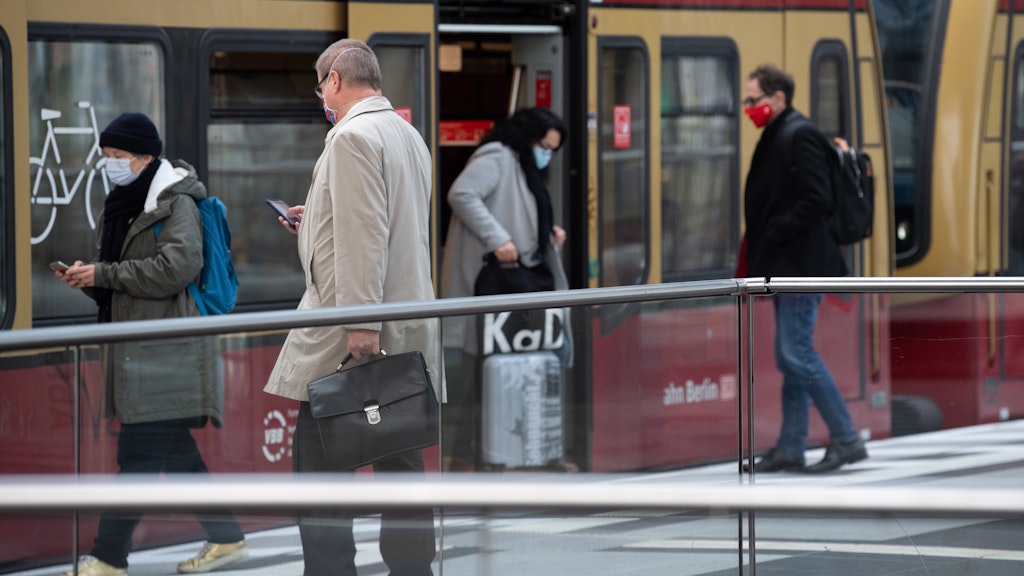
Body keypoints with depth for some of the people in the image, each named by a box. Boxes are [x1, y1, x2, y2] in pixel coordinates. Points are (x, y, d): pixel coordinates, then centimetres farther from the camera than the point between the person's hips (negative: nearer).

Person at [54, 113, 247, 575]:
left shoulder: (177, 203, -9)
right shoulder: (125, 203, 17)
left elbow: (175, 267, -21)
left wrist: (103, 274, -17)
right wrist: (89, 279, 0)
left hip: (166, 349, -9)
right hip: (138, 346, 9)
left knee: (140, 450, -9)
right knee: (174, 450, 11)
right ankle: (226, 539, 19)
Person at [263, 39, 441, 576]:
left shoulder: (353, 135, -12)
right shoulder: (408, 134, 17)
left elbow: (365, 237, -20)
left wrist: (359, 323, -23)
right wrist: (318, 223, 30)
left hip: (350, 334, -9)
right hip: (406, 327, 9)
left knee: (318, 457, -6)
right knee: (400, 457, 9)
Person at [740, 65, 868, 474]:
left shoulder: (799, 136, -13)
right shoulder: (778, 137, 17)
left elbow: (817, 198, -21)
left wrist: (774, 234, -18)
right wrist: (760, 249, 12)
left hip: (801, 265, -10)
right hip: (788, 266, 10)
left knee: (797, 354, -11)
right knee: (790, 356, 11)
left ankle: (846, 439, -6)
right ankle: (790, 448, 14)